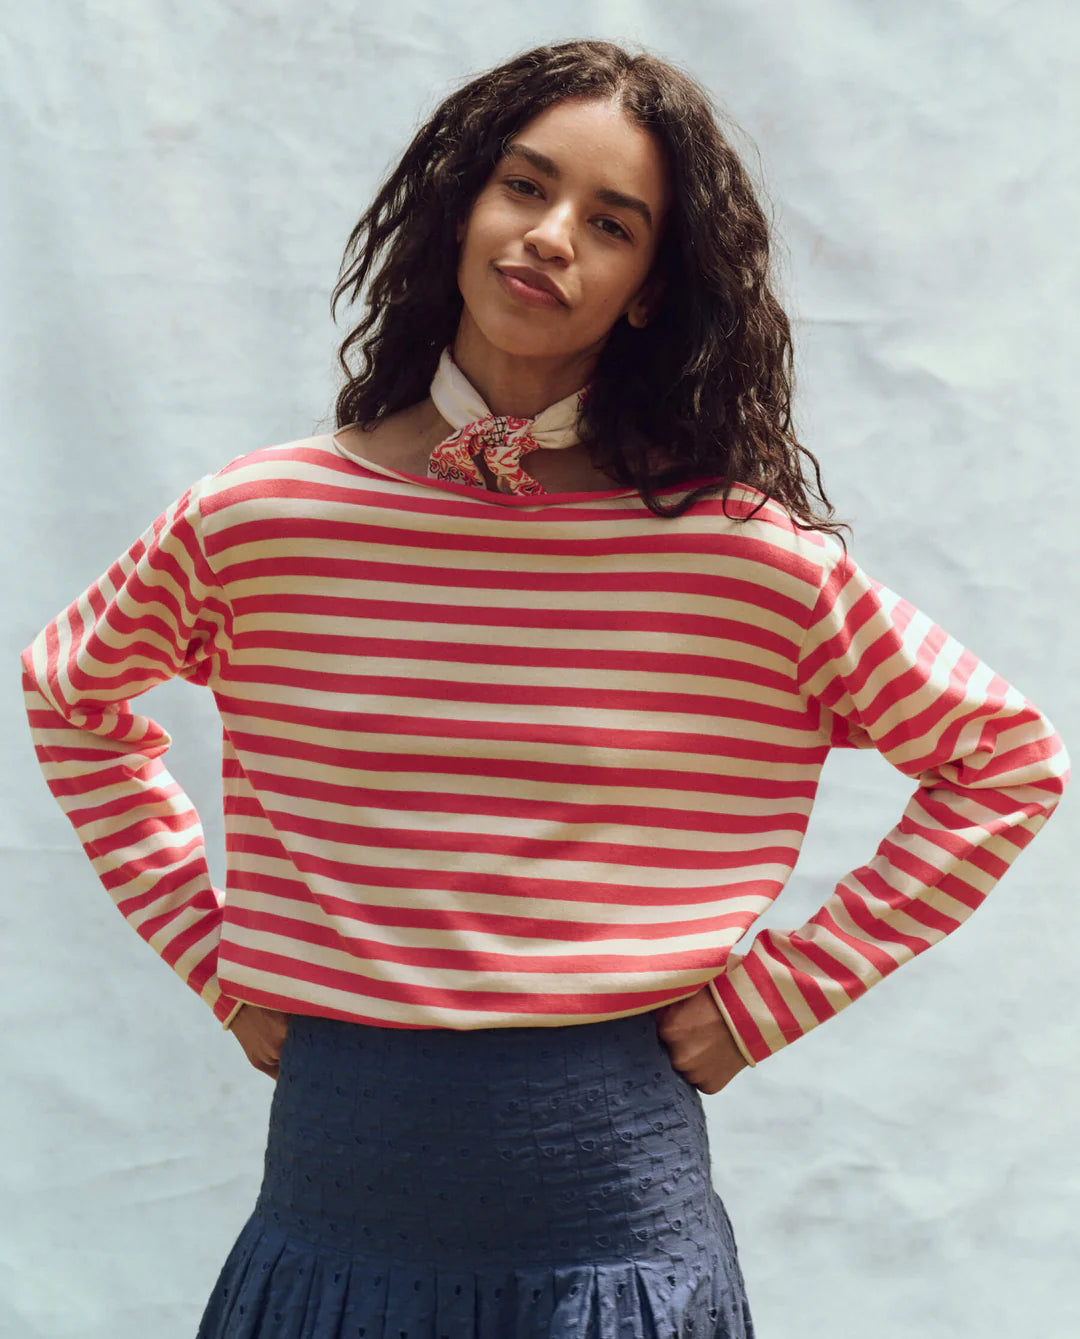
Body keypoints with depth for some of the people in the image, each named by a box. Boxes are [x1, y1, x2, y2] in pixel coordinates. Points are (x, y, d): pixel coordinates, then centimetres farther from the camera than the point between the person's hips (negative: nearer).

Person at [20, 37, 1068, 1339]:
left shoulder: (745, 555, -8)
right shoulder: (255, 523, -2)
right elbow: (72, 692, 16)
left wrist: (773, 996, -3)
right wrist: (210, 952, 8)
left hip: (613, 1224, -2)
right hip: (330, 1194, 2)